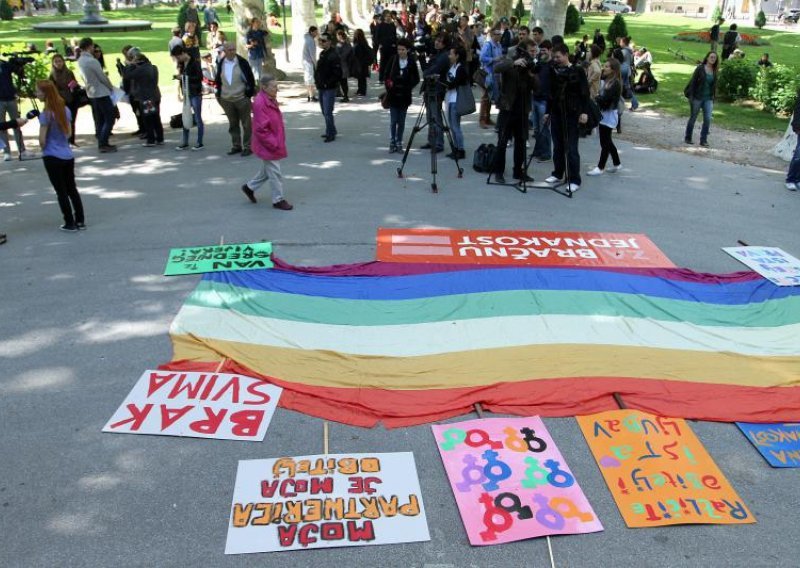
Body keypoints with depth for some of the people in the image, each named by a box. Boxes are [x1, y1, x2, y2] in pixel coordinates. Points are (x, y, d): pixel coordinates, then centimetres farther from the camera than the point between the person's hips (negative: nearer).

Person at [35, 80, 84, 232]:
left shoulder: (46, 114, -16)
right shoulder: (65, 110, 4)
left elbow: (42, 140, -15)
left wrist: (44, 149, 3)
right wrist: (60, 142, 11)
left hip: (52, 158, -6)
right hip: (68, 156, 6)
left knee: (61, 192, 3)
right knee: (72, 189, 14)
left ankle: (70, 223, 8)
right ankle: (80, 221, 17)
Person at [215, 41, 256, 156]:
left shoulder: (242, 62, -6)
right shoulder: (221, 63, 5)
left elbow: (250, 78, -2)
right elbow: (218, 79, 16)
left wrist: (249, 93, -4)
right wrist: (219, 93, 12)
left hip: (242, 98, -4)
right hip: (226, 99, 4)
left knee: (246, 124, 1)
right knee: (233, 124, 10)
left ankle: (247, 147, 8)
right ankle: (236, 146, 19)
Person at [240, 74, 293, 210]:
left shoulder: (271, 100, 8)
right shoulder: (260, 103, -23)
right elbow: (261, 129, -24)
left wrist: (278, 141, 15)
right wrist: (273, 144, -20)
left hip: (274, 143, 10)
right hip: (268, 146, -10)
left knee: (267, 170, 21)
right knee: (275, 172, 0)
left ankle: (250, 187, 37)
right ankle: (278, 200, 12)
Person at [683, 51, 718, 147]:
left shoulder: (714, 71, 6)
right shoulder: (700, 68, -7)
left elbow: (714, 85, 12)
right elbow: (693, 82, -8)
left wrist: (713, 98, 11)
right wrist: (691, 97, -13)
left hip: (708, 99, 4)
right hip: (697, 97, -4)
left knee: (708, 119, -6)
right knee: (693, 118, 7)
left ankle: (703, 140, 2)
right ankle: (687, 138, 21)